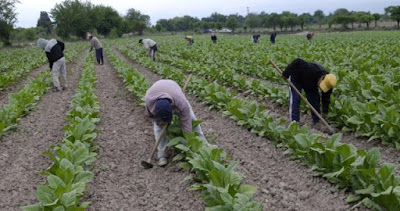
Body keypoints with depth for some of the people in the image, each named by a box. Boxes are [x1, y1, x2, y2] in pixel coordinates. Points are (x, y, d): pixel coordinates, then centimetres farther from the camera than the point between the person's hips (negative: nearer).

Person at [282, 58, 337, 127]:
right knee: (295, 100, -15)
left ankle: (316, 122, 11)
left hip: (310, 84, 5)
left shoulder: (328, 83, -22)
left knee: (315, 100, 0)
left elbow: (326, 98, -10)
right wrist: (286, 74, -36)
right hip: (296, 79, -5)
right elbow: (297, 62, -42)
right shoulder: (312, 70, -44)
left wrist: (325, 111, -9)